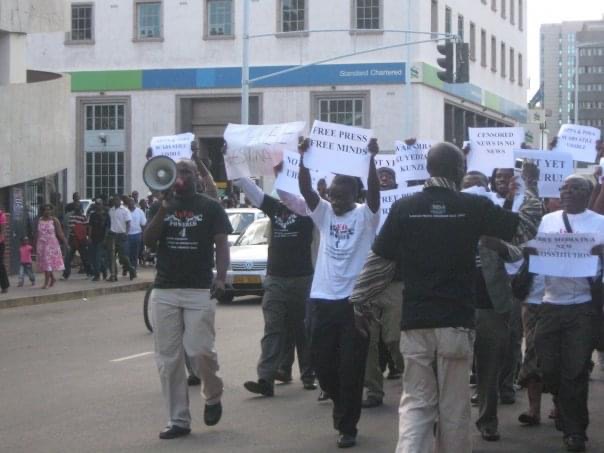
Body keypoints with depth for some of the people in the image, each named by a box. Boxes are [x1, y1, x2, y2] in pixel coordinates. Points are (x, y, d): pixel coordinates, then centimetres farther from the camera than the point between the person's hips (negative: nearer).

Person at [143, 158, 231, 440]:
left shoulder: (210, 208, 5)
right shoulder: (162, 205, 12)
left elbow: (221, 244, 0)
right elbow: (148, 242, 1)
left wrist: (221, 277, -14)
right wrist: (164, 208, -11)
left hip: (200, 290, -3)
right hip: (164, 291, 3)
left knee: (199, 351, -13)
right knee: (168, 360, 2)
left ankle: (213, 396, 17)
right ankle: (178, 421, 9)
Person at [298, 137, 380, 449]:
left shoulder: (365, 216, -1)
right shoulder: (324, 213, 9)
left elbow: (374, 191, -18)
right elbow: (305, 189, -5)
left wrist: (371, 159, -30)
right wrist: (303, 158, -18)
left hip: (354, 300, -4)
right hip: (323, 299, 4)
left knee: (351, 367, -1)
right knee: (321, 360, 8)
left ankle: (347, 426, 8)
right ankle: (342, 406, 34)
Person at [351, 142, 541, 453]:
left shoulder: (403, 208, -1)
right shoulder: (475, 207, -4)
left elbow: (378, 261, 4)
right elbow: (525, 230, 7)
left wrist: (360, 301, 17)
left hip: (415, 322, 1)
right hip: (457, 322, -1)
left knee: (415, 403, 4)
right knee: (454, 405, 10)